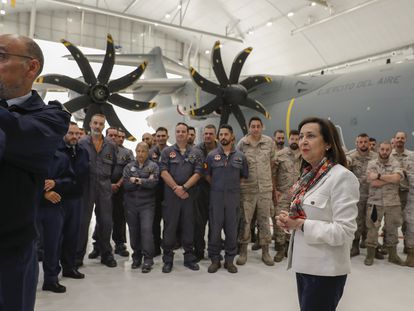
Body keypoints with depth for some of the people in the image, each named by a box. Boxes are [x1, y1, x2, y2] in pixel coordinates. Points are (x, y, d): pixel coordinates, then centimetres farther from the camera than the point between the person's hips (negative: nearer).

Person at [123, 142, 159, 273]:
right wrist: (145, 182, -11)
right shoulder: (129, 167, 9)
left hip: (147, 204, -2)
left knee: (146, 229, -12)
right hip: (131, 204, 3)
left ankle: (148, 259, -5)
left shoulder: (153, 166, 4)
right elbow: (126, 185, -5)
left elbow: (153, 183, -12)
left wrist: (137, 180, -10)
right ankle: (136, 257, 23)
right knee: (134, 231, 8)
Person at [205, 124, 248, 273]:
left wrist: (233, 186, 6)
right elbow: (207, 176, 9)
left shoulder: (240, 156, 4)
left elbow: (244, 176, 12)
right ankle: (215, 259, 17)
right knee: (215, 228, 4)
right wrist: (217, 186, 8)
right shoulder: (212, 155, 2)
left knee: (232, 229, 7)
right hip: (216, 196, -1)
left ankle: (229, 259, 20)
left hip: (233, 197, 1)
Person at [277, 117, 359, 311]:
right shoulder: (308, 174, 6)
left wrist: (301, 224, -21)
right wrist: (289, 220, -2)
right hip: (304, 263, 8)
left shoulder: (342, 176, -18)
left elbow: (344, 231, -22)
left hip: (325, 270, -7)